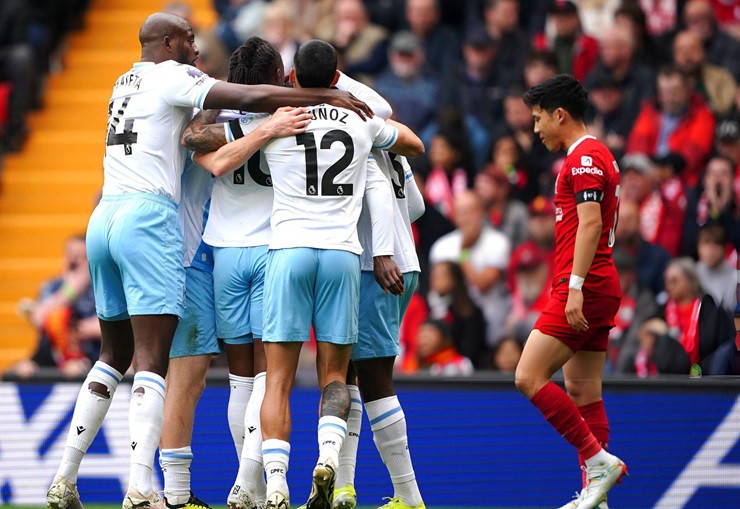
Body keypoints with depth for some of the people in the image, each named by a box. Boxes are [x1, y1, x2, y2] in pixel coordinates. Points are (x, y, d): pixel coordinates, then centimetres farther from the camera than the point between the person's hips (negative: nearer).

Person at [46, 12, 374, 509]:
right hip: (148, 219, -8)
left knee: (115, 354, 18)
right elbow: (249, 98, -12)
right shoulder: (172, 77, -3)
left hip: (104, 219, 8)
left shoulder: (126, 82, 22)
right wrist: (328, 96, -4)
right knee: (152, 362, -10)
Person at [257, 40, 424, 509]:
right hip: (343, 254, 2)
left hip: (289, 250, -1)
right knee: (334, 375, 10)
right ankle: (330, 452, -18)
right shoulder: (361, 122, 12)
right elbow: (414, 146, 31)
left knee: (279, 380, 0)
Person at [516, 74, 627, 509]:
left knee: (530, 377, -13)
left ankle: (599, 460, -14)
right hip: (598, 290, 10)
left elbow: (591, 224, -20)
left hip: (584, 288, -10)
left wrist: (575, 287, -25)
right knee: (583, 393, 6)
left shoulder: (585, 157, -10)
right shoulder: (595, 155, 21)